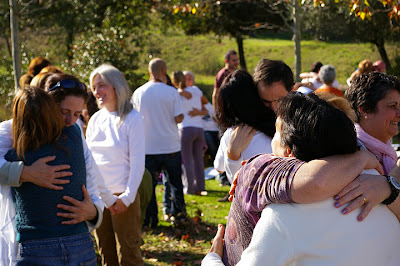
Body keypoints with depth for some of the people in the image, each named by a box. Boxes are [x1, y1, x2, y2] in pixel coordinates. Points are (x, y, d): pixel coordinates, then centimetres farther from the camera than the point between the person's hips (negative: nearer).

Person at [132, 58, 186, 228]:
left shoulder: (138, 93, -1)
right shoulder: (171, 92, -7)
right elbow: (178, 118, -10)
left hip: (147, 147, 1)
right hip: (170, 146, -1)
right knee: (175, 181, 15)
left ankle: (150, 218, 6)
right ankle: (178, 212, 20)